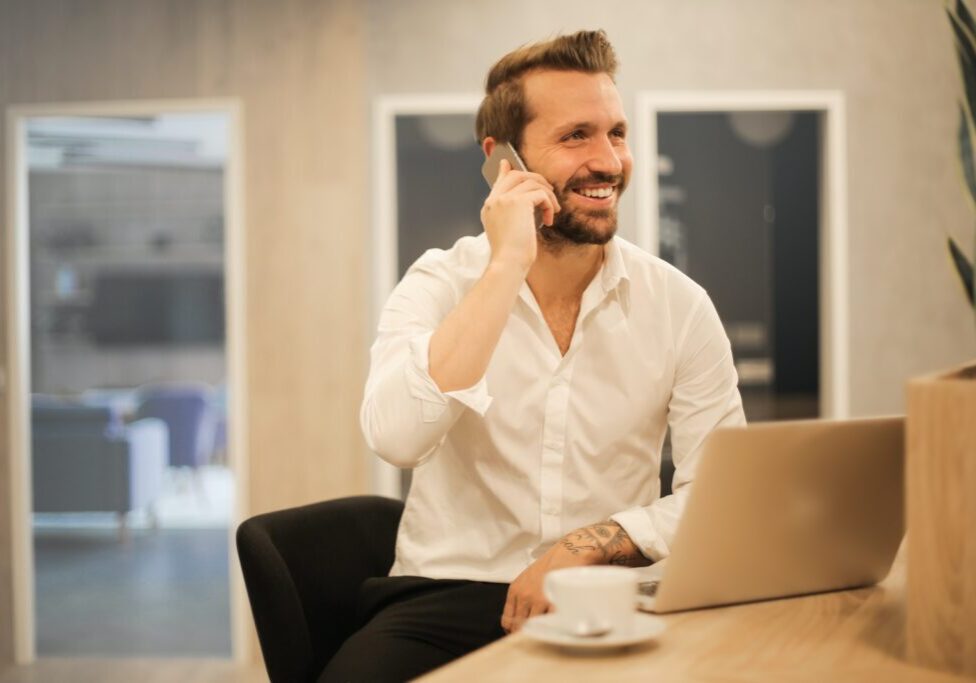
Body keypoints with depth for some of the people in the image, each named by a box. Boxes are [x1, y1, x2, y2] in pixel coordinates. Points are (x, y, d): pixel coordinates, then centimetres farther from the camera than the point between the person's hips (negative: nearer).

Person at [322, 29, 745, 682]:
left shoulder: (678, 304, 0)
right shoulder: (440, 285, -3)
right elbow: (396, 437, -22)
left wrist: (585, 546, -16)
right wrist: (506, 266, -21)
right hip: (447, 595, -2)